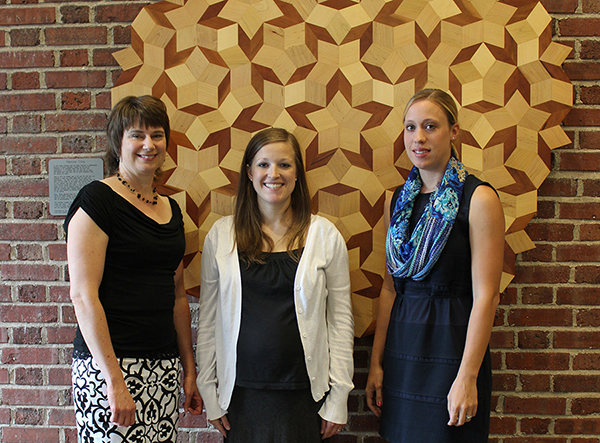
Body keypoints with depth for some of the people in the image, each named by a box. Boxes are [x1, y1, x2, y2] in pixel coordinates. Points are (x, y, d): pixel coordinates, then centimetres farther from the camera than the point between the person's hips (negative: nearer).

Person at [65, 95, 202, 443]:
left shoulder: (171, 209, 13)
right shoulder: (97, 199, -8)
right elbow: (83, 295, -14)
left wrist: (190, 368, 15)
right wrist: (114, 379, -17)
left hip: (164, 366, 6)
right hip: (109, 364, -6)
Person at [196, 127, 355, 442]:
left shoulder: (325, 235, -1)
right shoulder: (221, 235, 2)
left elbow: (340, 319, 0)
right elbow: (208, 319, 5)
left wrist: (339, 398, -2)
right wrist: (209, 393, 4)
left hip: (304, 392, -1)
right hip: (241, 392, 1)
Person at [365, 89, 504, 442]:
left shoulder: (479, 198, -9)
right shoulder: (399, 200, 9)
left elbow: (485, 295, -13)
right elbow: (390, 287, 10)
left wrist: (468, 377, -17)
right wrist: (376, 362, 7)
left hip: (451, 346, -5)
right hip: (402, 348, 5)